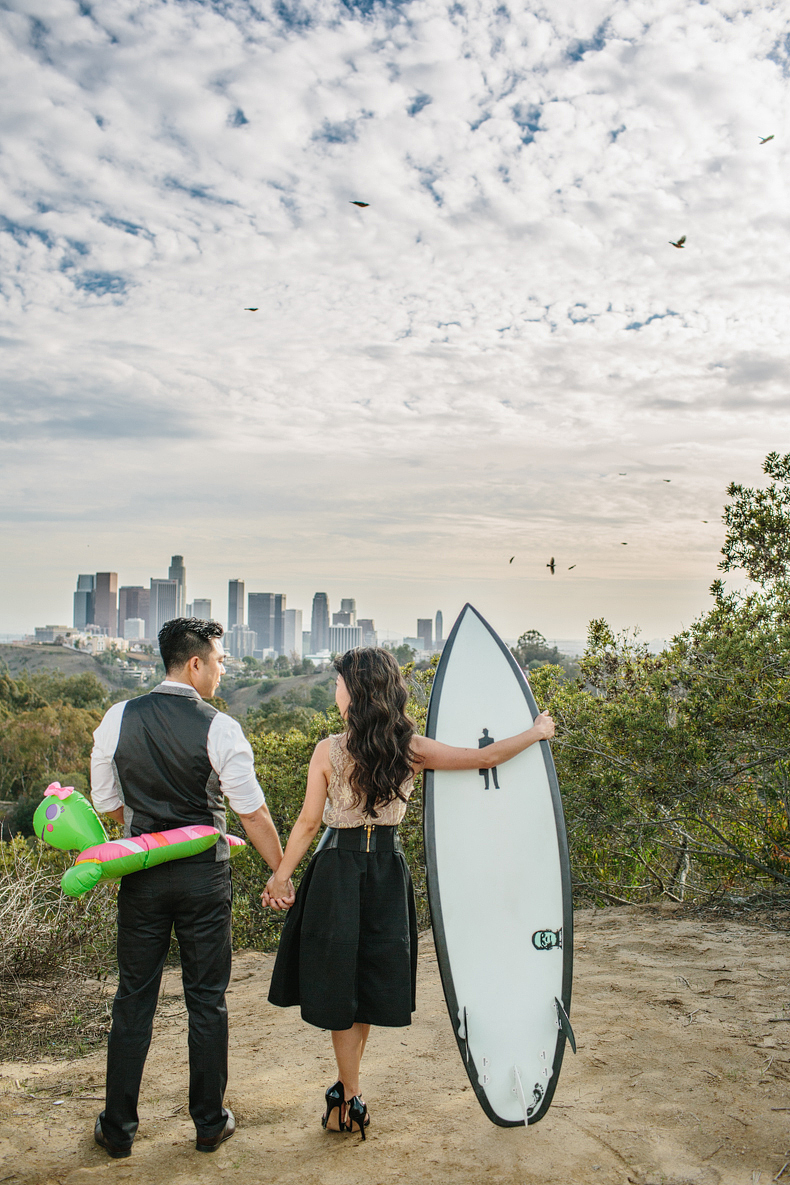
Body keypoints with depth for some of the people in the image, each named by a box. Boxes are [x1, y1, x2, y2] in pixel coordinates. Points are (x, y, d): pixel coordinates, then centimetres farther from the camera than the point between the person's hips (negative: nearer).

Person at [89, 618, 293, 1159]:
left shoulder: (119, 719, -3)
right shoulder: (220, 728, -13)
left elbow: (107, 803, 6)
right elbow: (253, 812, -11)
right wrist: (281, 873, 0)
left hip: (142, 872, 3)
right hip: (204, 876, -2)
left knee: (134, 997, 14)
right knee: (207, 999, 11)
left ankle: (118, 1128, 25)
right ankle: (210, 1123, 24)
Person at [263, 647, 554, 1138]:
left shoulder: (329, 751, -15)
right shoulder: (411, 749, -8)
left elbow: (309, 823, -9)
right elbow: (486, 757, -4)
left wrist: (281, 876, 4)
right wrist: (538, 731, 11)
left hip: (338, 868, -3)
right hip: (388, 869, 3)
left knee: (339, 982, 10)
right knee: (369, 977, 19)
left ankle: (351, 1102, 18)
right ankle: (350, 1083, 33)